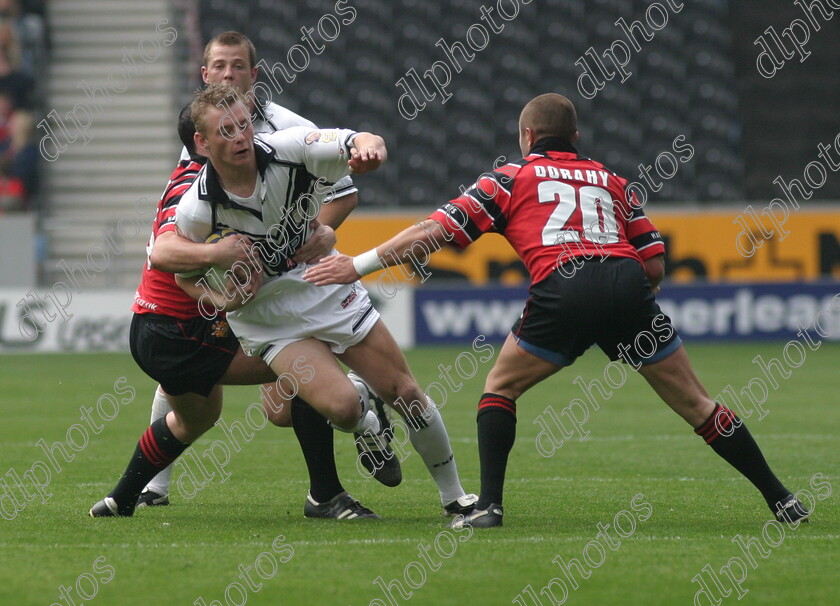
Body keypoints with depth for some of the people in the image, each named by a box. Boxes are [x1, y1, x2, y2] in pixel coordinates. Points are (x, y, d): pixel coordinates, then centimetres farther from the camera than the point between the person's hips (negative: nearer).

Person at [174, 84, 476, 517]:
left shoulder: (288, 149, -18)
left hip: (330, 289, 2)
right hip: (268, 317, -2)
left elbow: (365, 143, -24)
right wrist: (218, 301, -23)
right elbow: (184, 275, -3)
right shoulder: (197, 210, -20)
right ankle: (366, 429, 18)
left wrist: (369, 148, -48)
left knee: (404, 393, 2)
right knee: (340, 406, -22)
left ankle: (453, 494, 21)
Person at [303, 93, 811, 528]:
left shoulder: (509, 179, 21)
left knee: (500, 387, 19)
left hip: (562, 290, -3)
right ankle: (780, 499, 12)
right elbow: (655, 265, 22)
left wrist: (358, 265, 19)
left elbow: (433, 232, 14)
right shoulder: (612, 180, 29)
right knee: (694, 403, 12)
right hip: (627, 284, 3)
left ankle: (489, 505, 6)